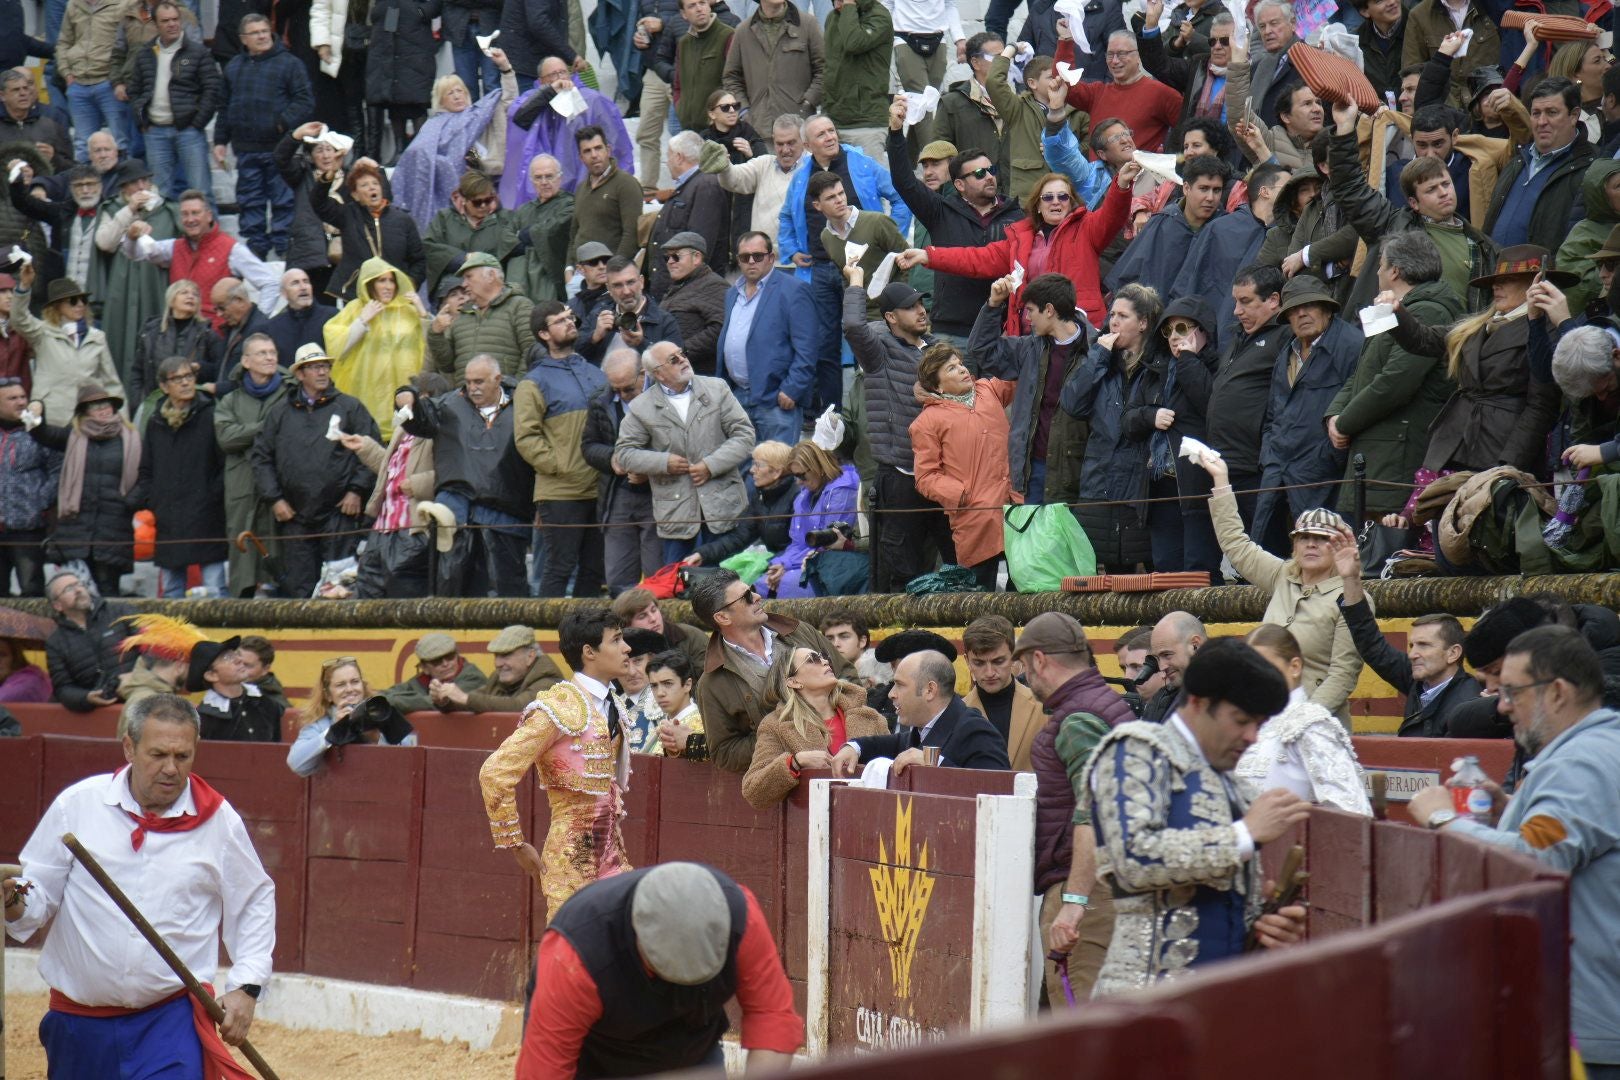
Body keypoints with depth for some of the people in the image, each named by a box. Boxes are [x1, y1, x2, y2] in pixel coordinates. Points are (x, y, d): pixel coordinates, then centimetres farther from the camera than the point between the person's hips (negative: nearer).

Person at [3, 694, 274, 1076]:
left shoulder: (218, 819, -1)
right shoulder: (78, 804, -2)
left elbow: (255, 902, 12)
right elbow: (40, 890, 4)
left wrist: (245, 987, 4)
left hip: (171, 1019, -2)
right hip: (78, 1023, 2)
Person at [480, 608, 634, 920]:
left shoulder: (614, 706, 13)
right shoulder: (561, 706, -12)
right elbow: (495, 773, -16)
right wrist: (515, 845, -10)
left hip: (611, 857, 8)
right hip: (572, 860, -8)